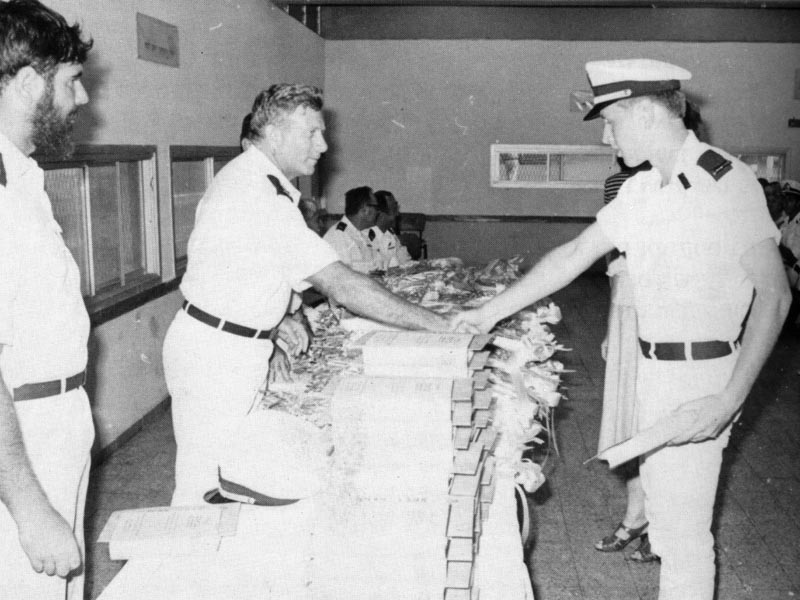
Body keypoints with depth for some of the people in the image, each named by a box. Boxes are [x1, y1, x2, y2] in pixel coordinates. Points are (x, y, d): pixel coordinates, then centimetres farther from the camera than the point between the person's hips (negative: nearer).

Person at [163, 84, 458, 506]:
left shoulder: (244, 176, 8)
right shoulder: (261, 198, -25)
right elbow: (340, 285, -29)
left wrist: (271, 317, 8)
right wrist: (434, 324, -25)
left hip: (233, 345, 10)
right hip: (216, 355, -10)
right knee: (204, 488, 2)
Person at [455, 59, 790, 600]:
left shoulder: (727, 180, -15)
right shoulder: (639, 193, 7)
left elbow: (773, 295, -15)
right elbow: (574, 255, 11)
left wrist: (730, 399, -22)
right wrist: (491, 312, 10)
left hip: (701, 375, -7)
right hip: (652, 366, 7)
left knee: (683, 525, -1)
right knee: (665, 501, 18)